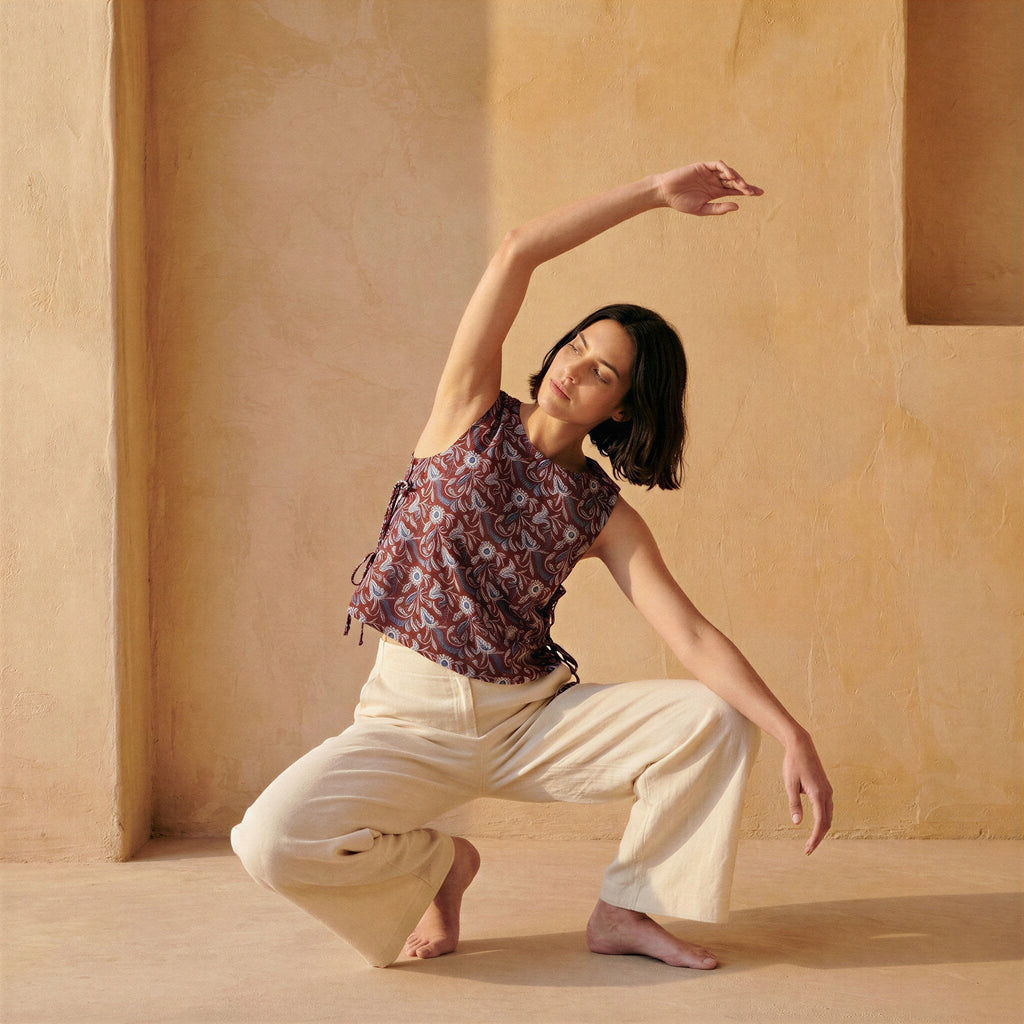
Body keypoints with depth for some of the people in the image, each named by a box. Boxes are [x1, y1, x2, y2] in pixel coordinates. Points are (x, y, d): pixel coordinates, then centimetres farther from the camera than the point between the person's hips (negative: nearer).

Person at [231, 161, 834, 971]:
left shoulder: (605, 516, -1)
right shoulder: (471, 413, -2)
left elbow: (693, 636, -9)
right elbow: (517, 253, -13)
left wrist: (795, 737, -21)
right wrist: (654, 193, -13)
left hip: (534, 720, 2)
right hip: (413, 721, -1)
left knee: (716, 719, -19)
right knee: (275, 840, -28)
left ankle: (625, 909, 5)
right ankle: (436, 864, 7)